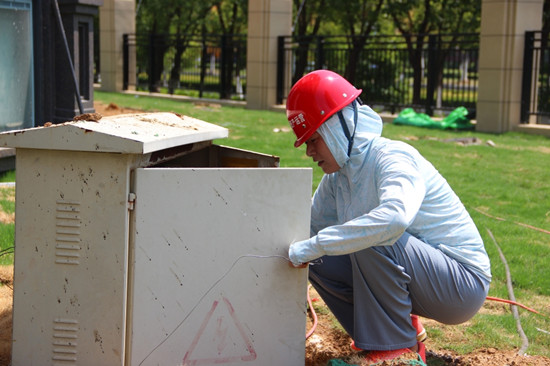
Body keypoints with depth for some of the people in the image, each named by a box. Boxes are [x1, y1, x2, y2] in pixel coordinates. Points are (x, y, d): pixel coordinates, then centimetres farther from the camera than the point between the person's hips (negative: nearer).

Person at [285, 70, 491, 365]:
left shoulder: (393, 158, -23)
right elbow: (310, 225, 11)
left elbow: (394, 217, -44)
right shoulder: (339, 174, 3)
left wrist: (315, 246, -39)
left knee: (372, 240, -32)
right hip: (421, 275, 9)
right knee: (319, 263, -1)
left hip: (462, 285, -8)